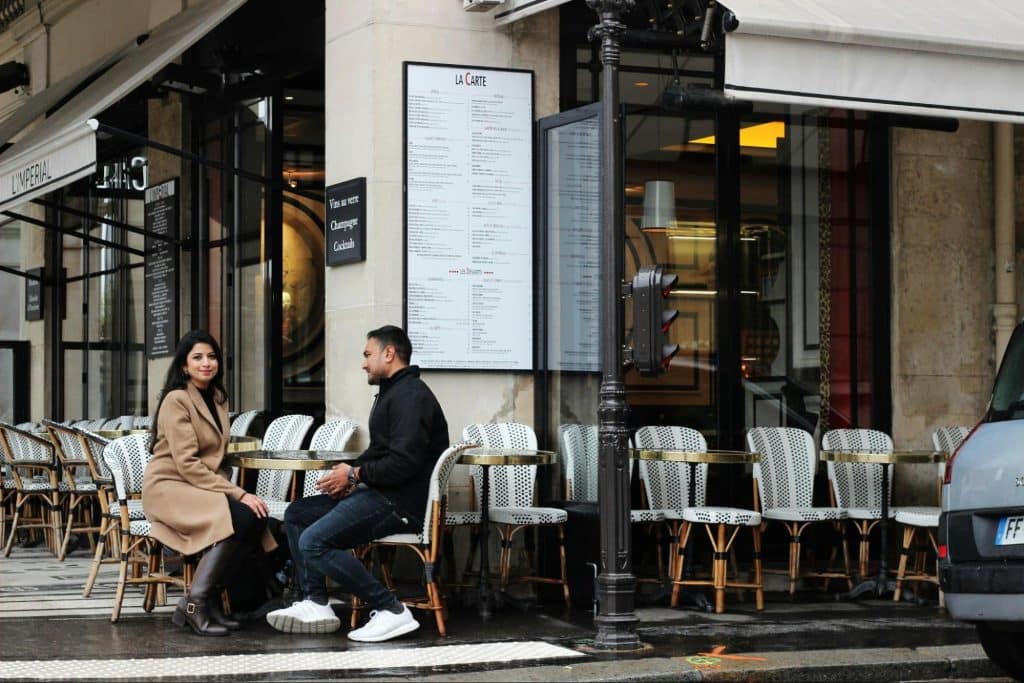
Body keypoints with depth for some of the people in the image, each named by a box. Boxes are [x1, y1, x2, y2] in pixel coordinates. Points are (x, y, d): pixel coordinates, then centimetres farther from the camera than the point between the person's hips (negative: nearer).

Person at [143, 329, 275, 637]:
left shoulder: (217, 398, 14)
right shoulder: (176, 400, -11)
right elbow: (187, 464, -19)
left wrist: (234, 491, 1)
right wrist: (237, 494, -23)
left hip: (203, 485, 7)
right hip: (169, 487, -7)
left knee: (257, 515, -22)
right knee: (239, 517, -31)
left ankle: (211, 599, -12)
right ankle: (194, 603, -23)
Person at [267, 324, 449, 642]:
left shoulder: (410, 396, -14)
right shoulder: (392, 392, 21)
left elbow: (404, 463, -24)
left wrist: (355, 474, -12)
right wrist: (350, 474, 4)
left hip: (401, 503, -12)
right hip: (379, 493, 12)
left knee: (314, 542, -23)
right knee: (296, 514, 13)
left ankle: (392, 611, -19)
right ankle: (315, 603, 4)